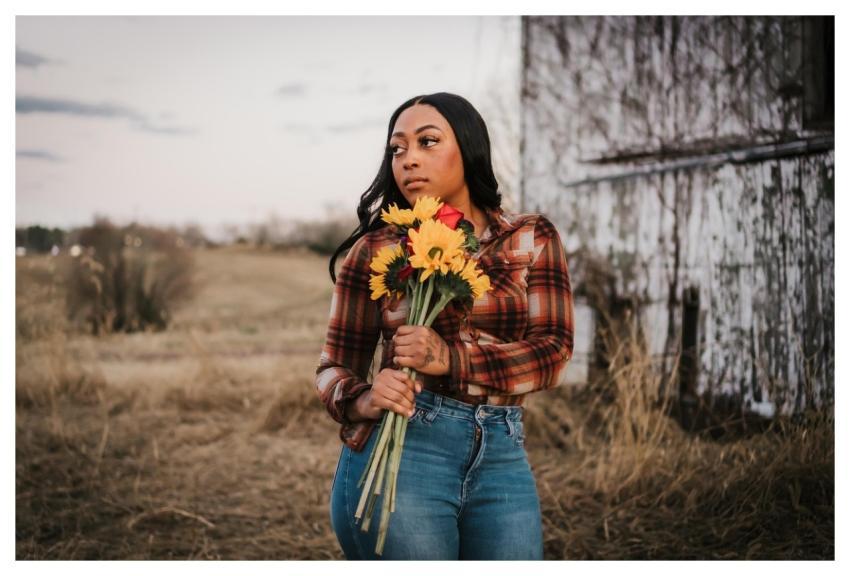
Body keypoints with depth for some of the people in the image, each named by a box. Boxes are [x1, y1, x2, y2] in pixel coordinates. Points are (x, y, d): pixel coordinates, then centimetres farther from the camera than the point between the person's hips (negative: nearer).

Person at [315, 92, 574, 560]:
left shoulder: (531, 239, 5)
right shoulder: (375, 249, 2)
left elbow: (553, 349, -3)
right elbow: (335, 365, 4)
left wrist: (451, 360, -17)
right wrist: (363, 401, -19)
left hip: (502, 458, 2)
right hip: (399, 451, -2)